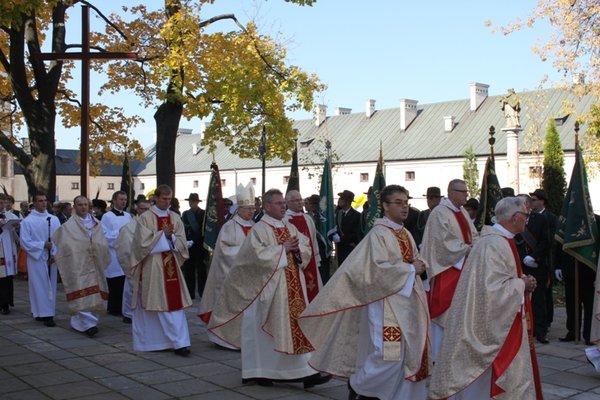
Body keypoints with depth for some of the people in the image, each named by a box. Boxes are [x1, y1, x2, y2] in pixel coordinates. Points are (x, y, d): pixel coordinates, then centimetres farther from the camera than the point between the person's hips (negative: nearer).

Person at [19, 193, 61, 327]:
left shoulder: (54, 219, 5)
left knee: (50, 285, 7)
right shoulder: (27, 221, -4)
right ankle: (44, 314, 0)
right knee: (39, 286, -2)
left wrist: (55, 254, -9)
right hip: (36, 258, -3)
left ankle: (49, 313, 16)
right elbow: (25, 242, -7)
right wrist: (43, 245, -14)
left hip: (51, 259, 3)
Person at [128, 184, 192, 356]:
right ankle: (148, 341, 17)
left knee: (175, 303, -1)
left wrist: (171, 236, -12)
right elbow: (143, 242, -10)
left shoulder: (175, 218, 9)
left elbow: (182, 243, 6)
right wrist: (163, 234, -12)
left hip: (171, 265, 4)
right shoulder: (145, 218, -3)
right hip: (151, 266, -4)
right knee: (154, 304, 2)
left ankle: (179, 343, 3)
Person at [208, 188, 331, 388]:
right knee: (269, 330, 1)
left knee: (298, 326, 5)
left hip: (292, 288, 7)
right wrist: (283, 248, -16)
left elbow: (306, 248, 12)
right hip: (270, 288, -7)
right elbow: (258, 254, -22)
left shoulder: (291, 228, 12)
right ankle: (261, 372, 15)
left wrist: (298, 250, -10)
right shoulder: (259, 229, -9)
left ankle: (307, 372, 9)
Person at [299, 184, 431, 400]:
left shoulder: (406, 234, 12)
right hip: (387, 301, -8)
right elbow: (378, 268, -22)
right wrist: (410, 269, -15)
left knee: (408, 353, 8)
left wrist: (419, 265, -1)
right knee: (389, 353, -9)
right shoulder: (378, 234, -13)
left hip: (407, 301, 8)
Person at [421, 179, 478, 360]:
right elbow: (444, 242, -18)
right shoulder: (440, 213, -13)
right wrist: (467, 249, -18)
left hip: (462, 269, 9)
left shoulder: (462, 213, 13)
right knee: (442, 311, -4)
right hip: (446, 269, -9)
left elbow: (472, 236, 15)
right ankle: (437, 355, 5)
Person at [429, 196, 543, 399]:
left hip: (501, 325, 11)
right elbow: (494, 288, -27)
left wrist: (521, 282, 4)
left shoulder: (501, 241, 10)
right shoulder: (494, 245, -23)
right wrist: (522, 284, -13)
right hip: (493, 328, -11)